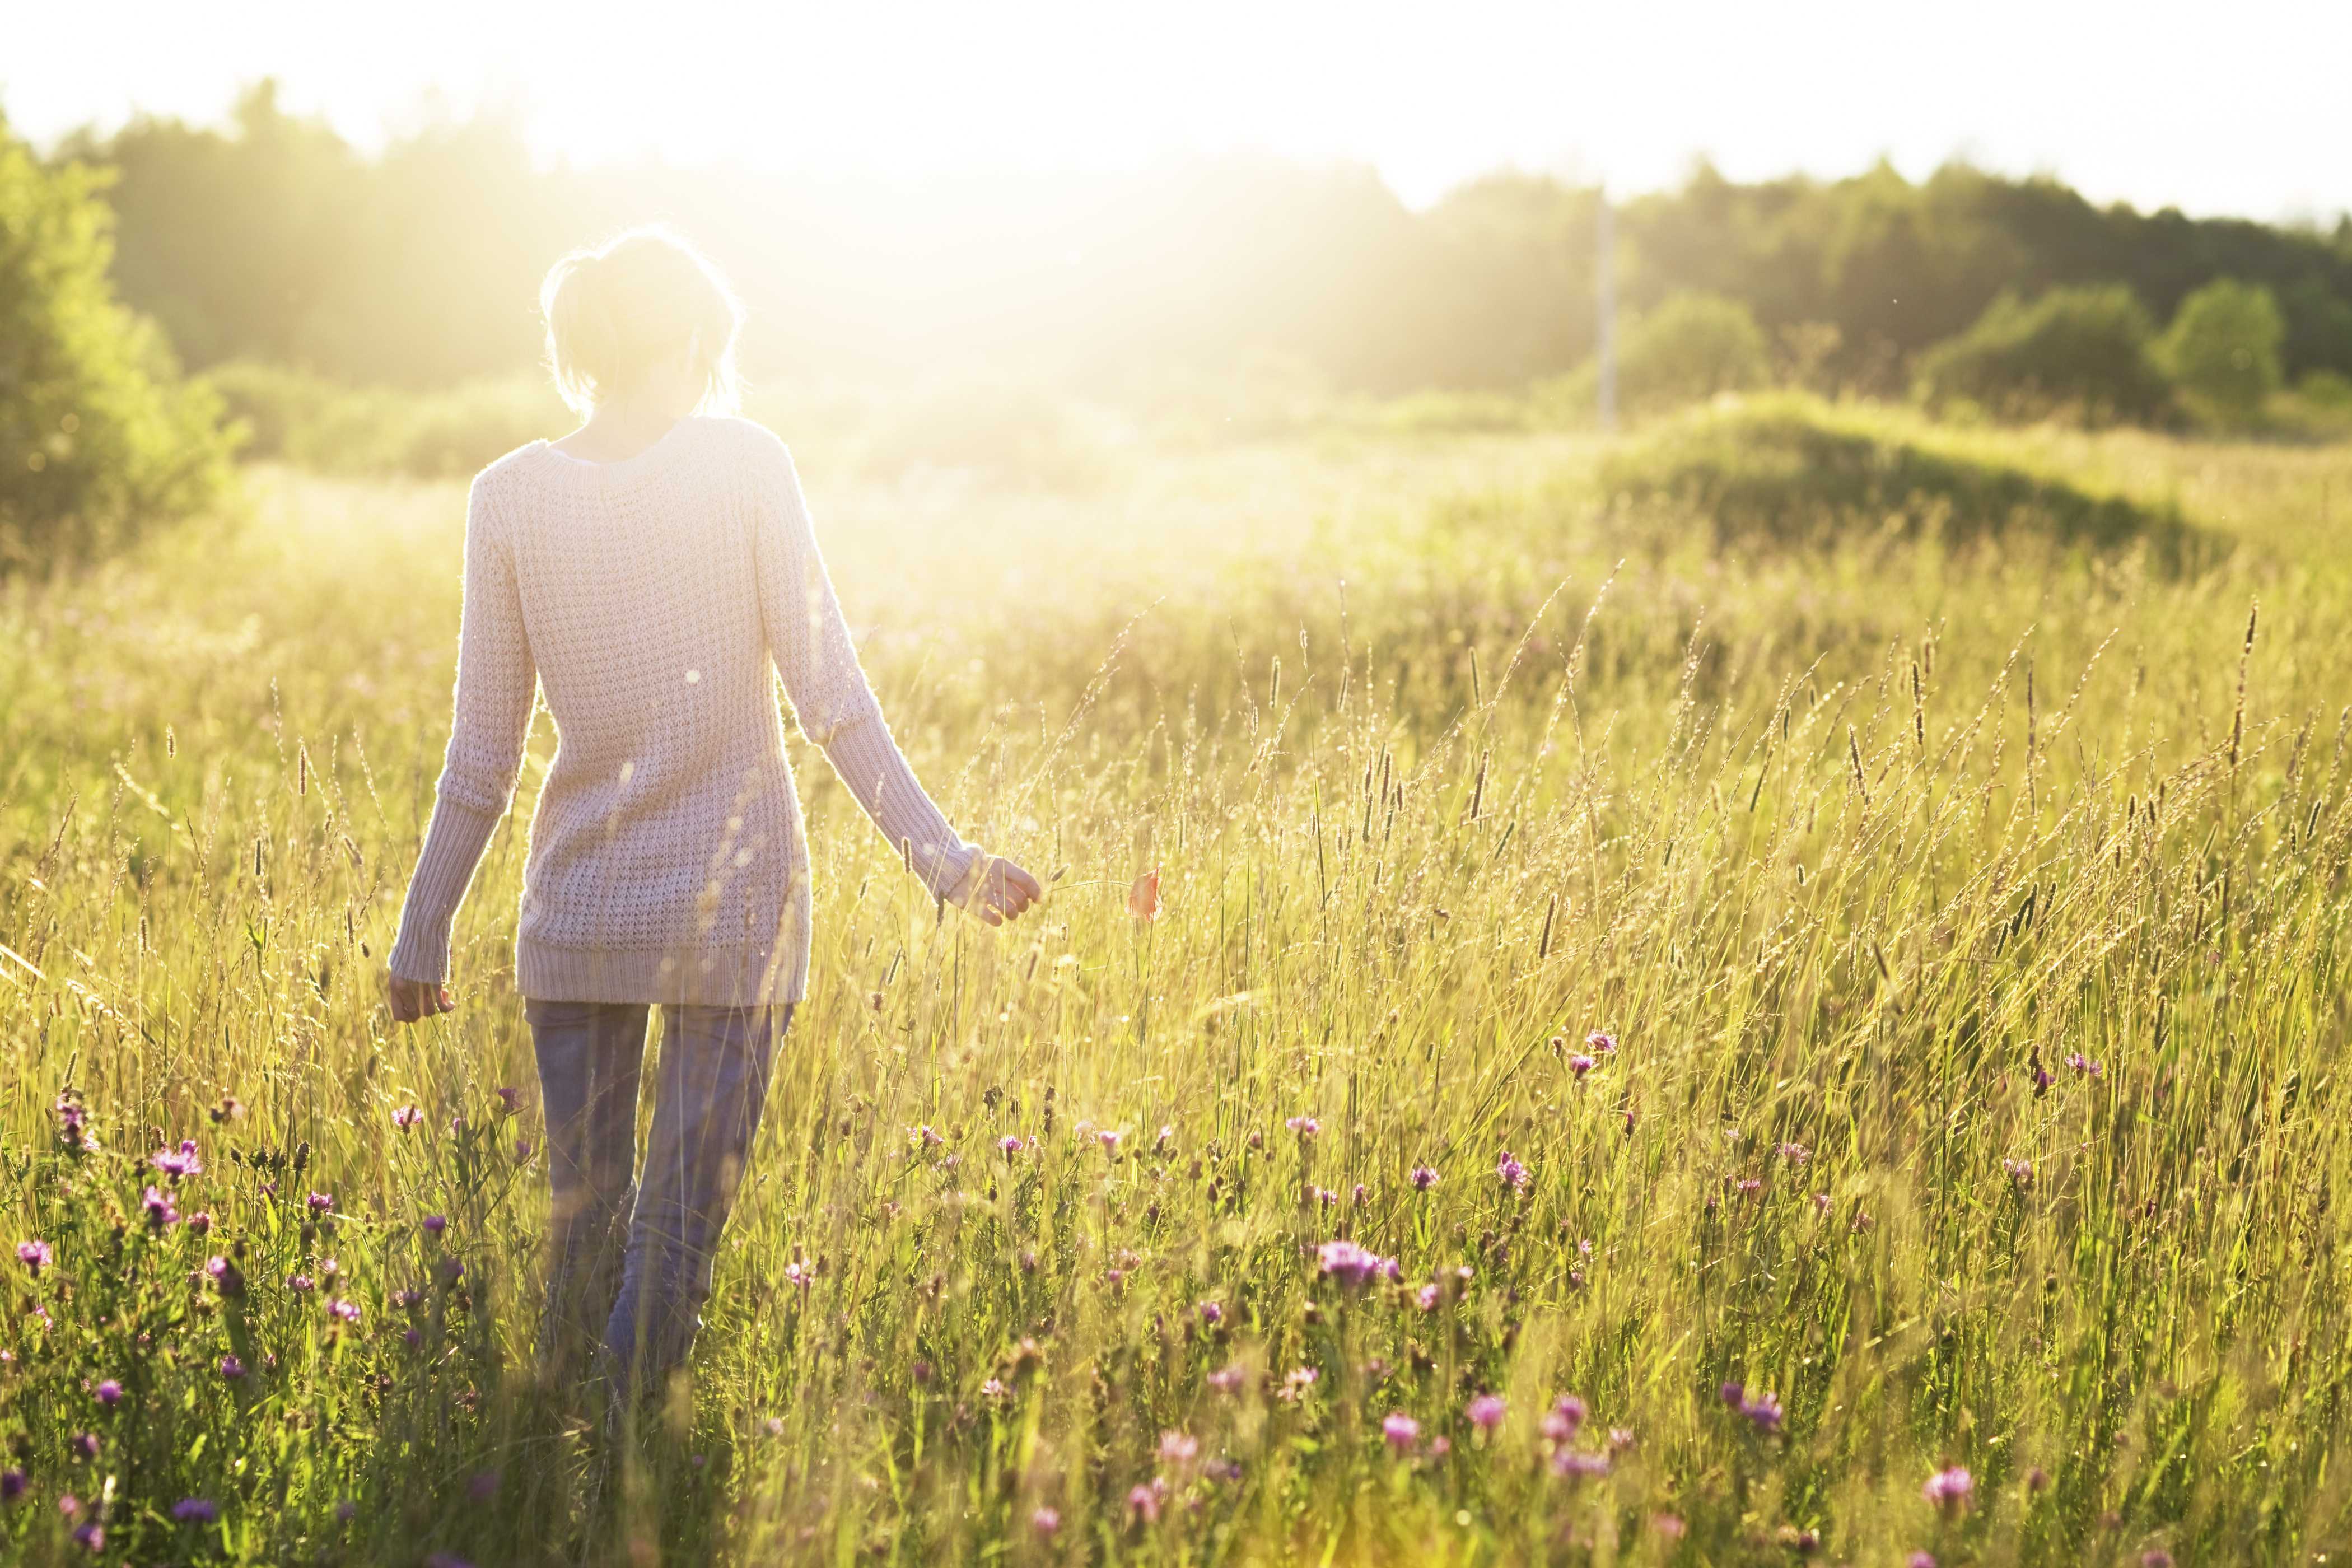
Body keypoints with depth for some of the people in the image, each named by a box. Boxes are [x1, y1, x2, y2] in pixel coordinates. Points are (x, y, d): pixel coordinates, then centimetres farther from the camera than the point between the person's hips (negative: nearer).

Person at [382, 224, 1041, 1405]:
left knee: (577, 1227, 13)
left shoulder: (509, 497, -1)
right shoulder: (747, 466, -5)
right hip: (734, 908, -2)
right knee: (678, 1234, 3)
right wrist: (943, 859, -5)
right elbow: (827, 697, -9)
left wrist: (423, 931, 10)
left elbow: (484, 752, 1)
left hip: (575, 917, 2)